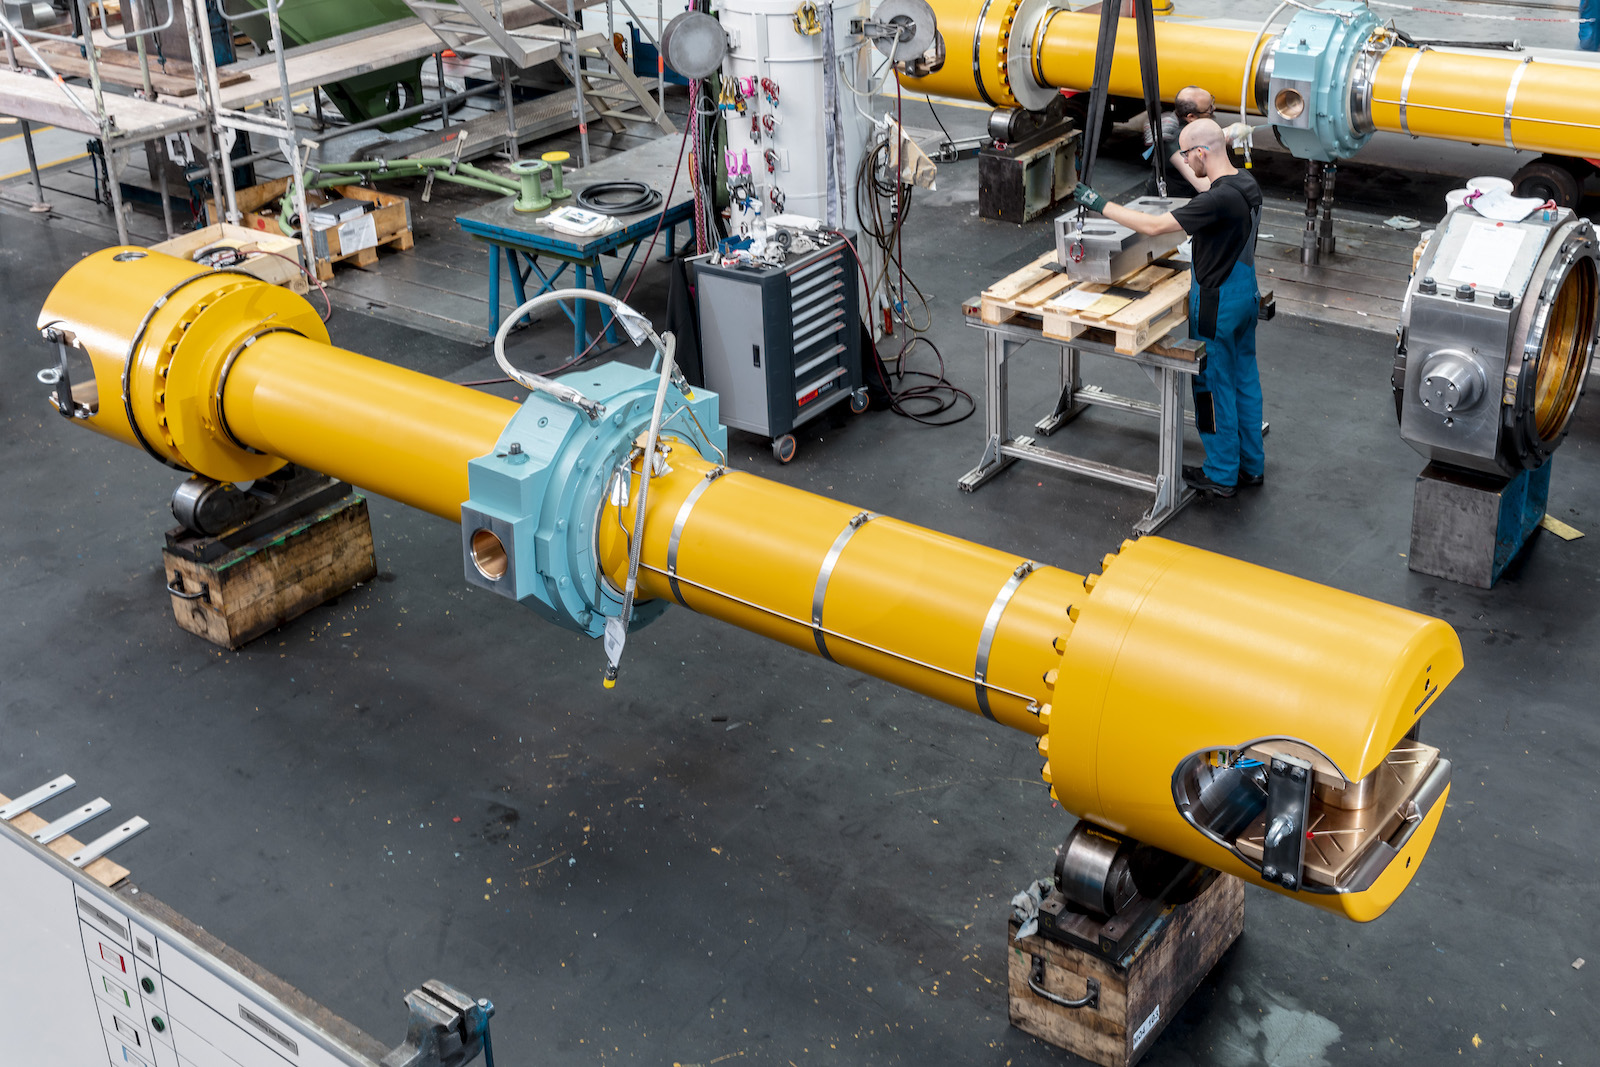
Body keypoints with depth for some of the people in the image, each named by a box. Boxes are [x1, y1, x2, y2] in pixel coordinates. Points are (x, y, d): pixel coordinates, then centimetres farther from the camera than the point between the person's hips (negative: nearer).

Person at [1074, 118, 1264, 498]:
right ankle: (1251, 464, 30)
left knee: (1214, 386, 4)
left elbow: (1154, 226, -28)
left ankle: (1221, 474, 15)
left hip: (1217, 304, -9)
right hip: (1245, 294, 9)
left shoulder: (1219, 199, -28)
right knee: (1244, 379, 18)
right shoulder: (1246, 184, 0)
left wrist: (1101, 205, -22)